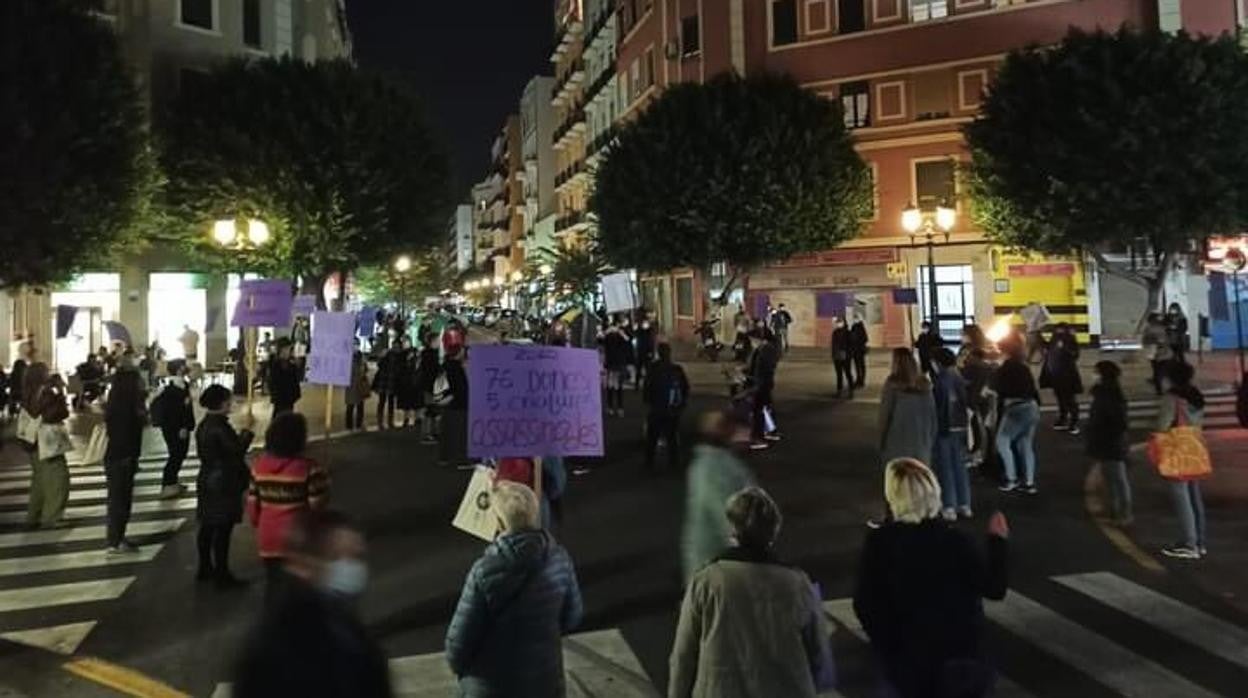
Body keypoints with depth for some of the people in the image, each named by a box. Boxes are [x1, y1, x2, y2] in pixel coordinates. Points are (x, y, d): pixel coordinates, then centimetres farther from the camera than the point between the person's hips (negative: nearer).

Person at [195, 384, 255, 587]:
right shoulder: (219, 426, -22)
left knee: (207, 528, 17)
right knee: (222, 530, -3)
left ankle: (205, 569, 28)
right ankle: (222, 575, 4)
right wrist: (247, 429, -11)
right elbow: (237, 450, -18)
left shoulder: (205, 424, 9)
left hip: (207, 483, 10)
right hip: (223, 486, -10)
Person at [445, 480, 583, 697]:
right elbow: (572, 616, 1)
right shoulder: (559, 559, -13)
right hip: (544, 678, 3)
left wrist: (457, 664, 5)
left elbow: (461, 635, -16)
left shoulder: (485, 571, -26)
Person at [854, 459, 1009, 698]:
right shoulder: (956, 541, -21)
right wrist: (998, 540, 2)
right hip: (959, 651, -1)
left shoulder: (878, 543, -18)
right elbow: (994, 589, -9)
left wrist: (883, 644, 7)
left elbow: (864, 605, -11)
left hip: (904, 653, 1)